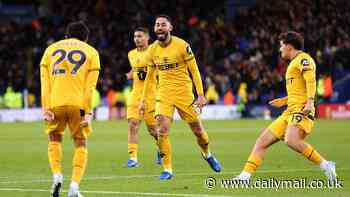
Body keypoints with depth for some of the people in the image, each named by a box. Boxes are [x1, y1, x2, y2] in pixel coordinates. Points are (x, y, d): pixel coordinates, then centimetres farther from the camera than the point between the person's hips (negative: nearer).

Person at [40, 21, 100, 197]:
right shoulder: (91, 52, 14)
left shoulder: (51, 49, 18)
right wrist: (88, 112, -2)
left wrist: (46, 108, 2)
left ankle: (57, 176, 1)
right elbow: (90, 86, 2)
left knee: (54, 140, 22)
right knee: (80, 144, 10)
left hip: (55, 103, 1)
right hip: (78, 103, -1)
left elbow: (45, 83, 7)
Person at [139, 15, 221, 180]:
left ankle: (207, 154, 38)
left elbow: (194, 71, -7)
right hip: (164, 92, 2)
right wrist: (143, 100, 12)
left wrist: (201, 95, -13)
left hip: (183, 92, -2)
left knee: (198, 130, 7)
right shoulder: (153, 50, 1)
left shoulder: (182, 45, -12)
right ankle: (167, 170, -7)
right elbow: (149, 76, 13)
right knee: (163, 130, -15)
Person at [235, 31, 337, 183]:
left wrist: (310, 102, -31)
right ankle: (245, 176, 4)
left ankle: (325, 165, -26)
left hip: (301, 110, -10)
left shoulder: (303, 59, -3)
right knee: (262, 141, 5)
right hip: (289, 112, 10)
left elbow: (311, 81, -19)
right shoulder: (294, 62, 26)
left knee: (291, 140, -34)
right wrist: (285, 101, 35)